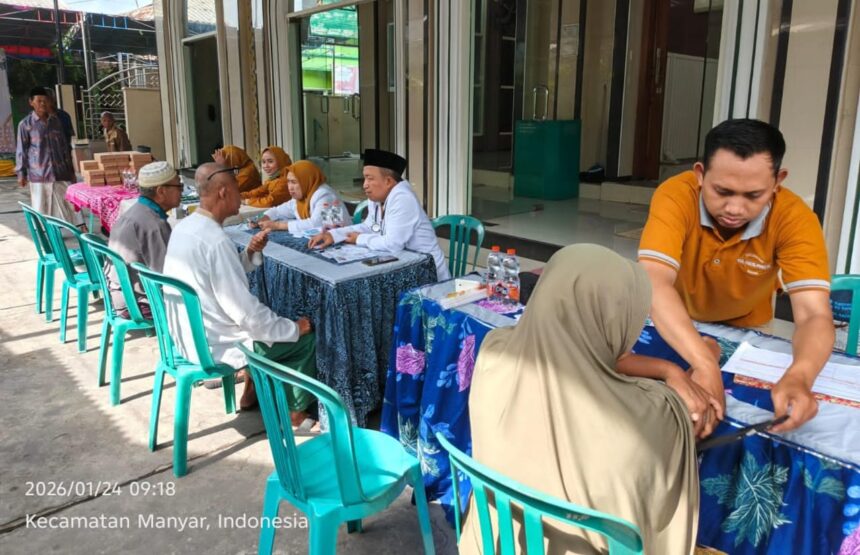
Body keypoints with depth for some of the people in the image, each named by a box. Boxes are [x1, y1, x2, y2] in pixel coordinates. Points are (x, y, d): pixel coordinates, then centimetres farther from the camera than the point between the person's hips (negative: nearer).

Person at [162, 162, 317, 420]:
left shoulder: (184, 227, 1)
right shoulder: (215, 240, -28)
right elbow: (245, 312, -27)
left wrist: (250, 253, -3)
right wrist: (294, 328, -14)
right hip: (214, 346, -9)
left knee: (270, 320, 28)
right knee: (306, 336, 5)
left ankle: (251, 391, 33)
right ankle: (296, 410, 21)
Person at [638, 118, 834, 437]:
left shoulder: (794, 218, -26)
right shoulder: (676, 196, -30)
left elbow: (814, 315, -32)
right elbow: (654, 282, -42)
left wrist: (799, 376, -54)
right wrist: (704, 364, -56)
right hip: (671, 328, 0)